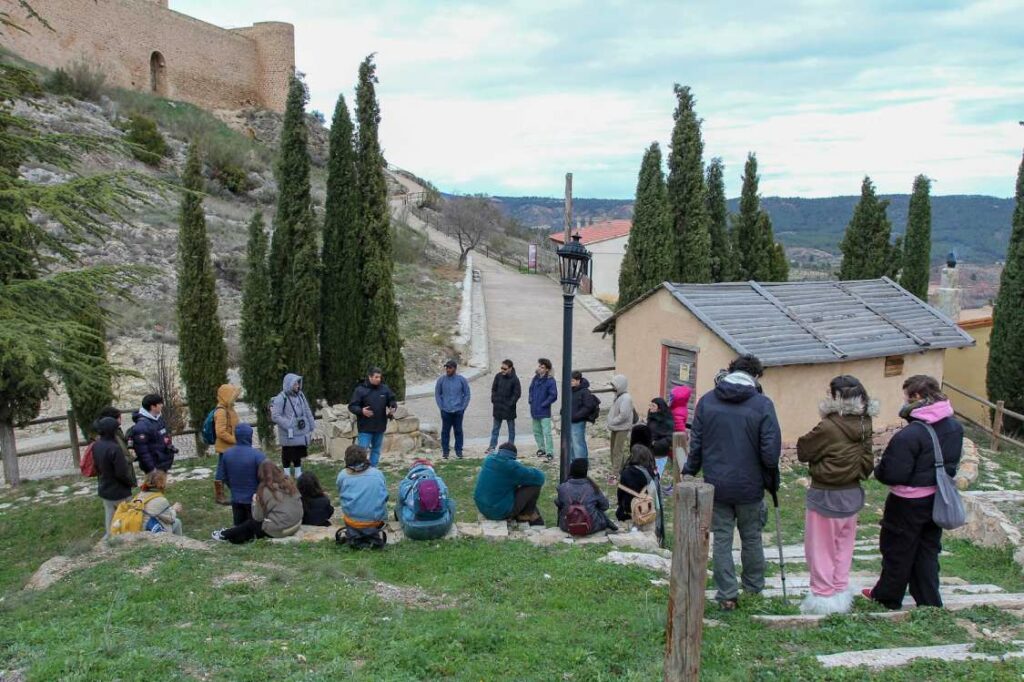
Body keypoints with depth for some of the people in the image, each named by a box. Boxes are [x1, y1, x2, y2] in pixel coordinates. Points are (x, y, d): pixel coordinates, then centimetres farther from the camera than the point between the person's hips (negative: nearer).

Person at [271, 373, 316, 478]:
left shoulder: (300, 395, 6)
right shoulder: (280, 398, -14)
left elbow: (307, 412, 12)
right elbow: (275, 416, -17)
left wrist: (311, 428, 12)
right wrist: (289, 425, -22)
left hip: (301, 433, 6)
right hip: (288, 435, -6)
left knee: (298, 454, 16)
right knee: (287, 455, 6)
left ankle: (298, 473, 30)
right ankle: (287, 475, 19)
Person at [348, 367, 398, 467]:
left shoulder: (385, 389, 3)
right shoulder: (360, 390, -10)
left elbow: (393, 400, 14)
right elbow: (352, 406, -9)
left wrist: (393, 408, -9)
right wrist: (361, 411, -28)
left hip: (380, 426, 5)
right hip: (365, 427, -5)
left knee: (376, 449, 15)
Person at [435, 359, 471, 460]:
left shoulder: (462, 379, -4)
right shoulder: (441, 379, -4)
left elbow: (467, 394, 3)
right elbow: (437, 394, 4)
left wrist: (463, 407, -1)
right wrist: (441, 407, -1)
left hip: (458, 411, 0)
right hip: (445, 411, 0)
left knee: (458, 431, 6)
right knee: (445, 431, 6)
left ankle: (458, 451, 16)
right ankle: (445, 451, 17)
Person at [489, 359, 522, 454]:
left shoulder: (515, 379, -14)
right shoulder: (498, 376, -2)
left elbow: (517, 394, -11)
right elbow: (494, 389, 8)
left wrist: (510, 404, -14)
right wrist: (494, 400, 0)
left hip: (509, 409, -4)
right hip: (498, 407, 4)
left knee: (511, 428, 9)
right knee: (495, 428, 12)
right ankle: (492, 446, 20)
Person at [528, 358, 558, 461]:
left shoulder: (550, 381, -13)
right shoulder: (535, 378, 7)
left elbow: (553, 396, -15)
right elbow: (531, 390, 21)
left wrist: (543, 404, -13)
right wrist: (531, 400, 8)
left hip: (544, 412, -7)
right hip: (534, 410, 7)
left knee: (547, 432, -8)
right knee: (537, 432, 17)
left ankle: (549, 452, -4)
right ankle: (541, 449, 31)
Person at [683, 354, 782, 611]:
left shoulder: (706, 401, -2)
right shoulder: (762, 405, -10)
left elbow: (695, 445, 1)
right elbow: (770, 450, -11)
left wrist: (689, 474, 11)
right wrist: (772, 480, 3)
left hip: (716, 484, 1)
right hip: (750, 486, -1)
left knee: (722, 539, 9)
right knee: (751, 538, 16)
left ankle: (727, 595, 11)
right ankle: (753, 588, 30)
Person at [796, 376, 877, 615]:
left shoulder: (828, 427, -24)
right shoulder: (864, 426, -2)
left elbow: (803, 451, -11)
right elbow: (867, 462, 9)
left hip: (826, 496, -7)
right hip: (852, 494, 7)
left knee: (821, 547, 8)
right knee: (843, 545, 19)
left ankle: (823, 596, 16)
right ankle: (841, 591, 29)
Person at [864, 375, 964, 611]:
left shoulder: (909, 435, -29)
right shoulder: (955, 427, -3)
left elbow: (893, 474, -26)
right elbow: (952, 463, 10)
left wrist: (878, 471, -6)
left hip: (909, 503, -7)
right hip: (938, 499, 7)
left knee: (897, 550, 11)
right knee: (928, 550, 19)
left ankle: (888, 597, 27)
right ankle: (929, 601, 27)